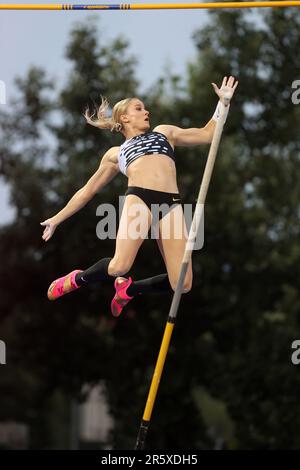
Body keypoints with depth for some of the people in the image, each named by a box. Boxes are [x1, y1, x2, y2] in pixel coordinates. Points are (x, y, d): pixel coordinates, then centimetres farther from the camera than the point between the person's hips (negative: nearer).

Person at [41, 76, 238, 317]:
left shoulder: (164, 132, 32)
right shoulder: (115, 154, 25)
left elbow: (207, 134, 31)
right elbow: (88, 190, 29)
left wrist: (223, 103, 23)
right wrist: (57, 219, 26)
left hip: (172, 205, 3)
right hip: (138, 199, -2)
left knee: (182, 285, -10)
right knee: (119, 266, -26)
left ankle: (129, 289, 18)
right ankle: (77, 279, 6)